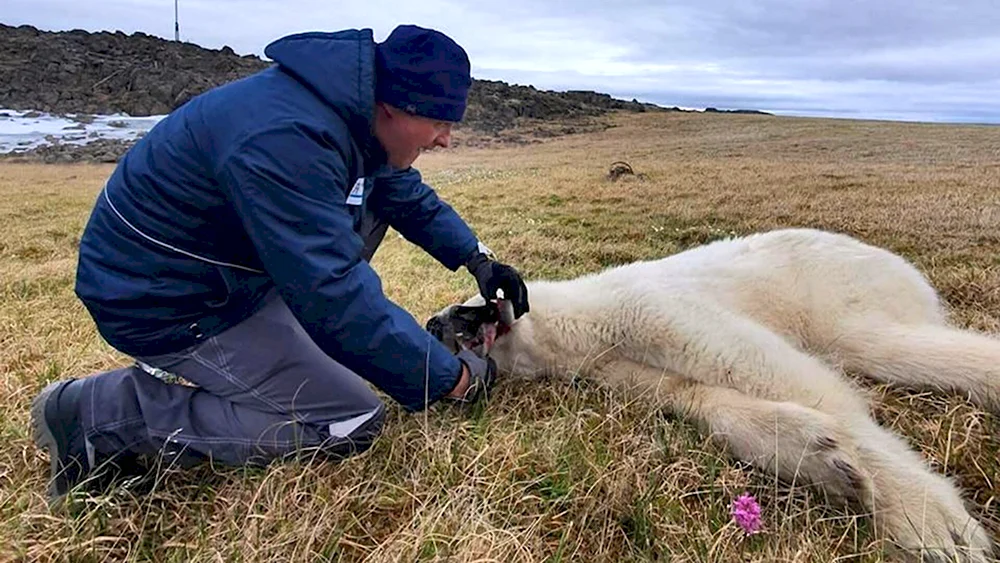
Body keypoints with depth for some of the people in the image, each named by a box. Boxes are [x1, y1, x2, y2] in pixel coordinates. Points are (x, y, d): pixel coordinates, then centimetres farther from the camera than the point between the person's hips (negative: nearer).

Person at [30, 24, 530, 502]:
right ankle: (101, 414, -6)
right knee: (353, 424, -10)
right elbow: (335, 292, -34)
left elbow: (407, 193, 14)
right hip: (163, 301, -9)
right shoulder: (284, 140, -33)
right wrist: (450, 378, -24)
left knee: (370, 199, 8)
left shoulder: (351, 110, -3)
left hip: (226, 262, 9)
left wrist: (476, 257, 5)